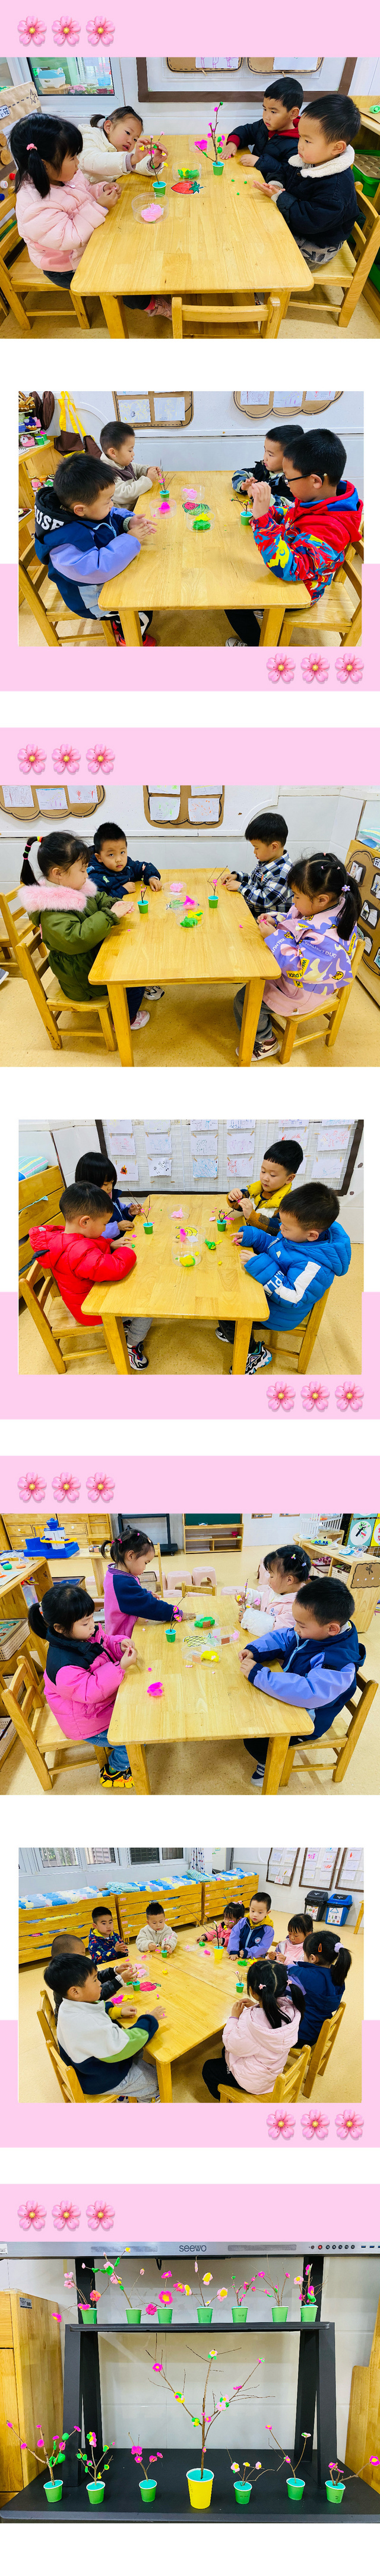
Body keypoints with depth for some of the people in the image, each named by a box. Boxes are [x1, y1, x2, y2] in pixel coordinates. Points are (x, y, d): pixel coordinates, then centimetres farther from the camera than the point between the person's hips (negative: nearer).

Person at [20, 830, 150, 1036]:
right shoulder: (51, 912, -31)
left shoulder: (77, 891, 1)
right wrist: (109, 916, -37)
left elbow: (98, 900, 20)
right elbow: (76, 938, -42)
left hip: (95, 955, 10)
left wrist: (114, 905, -4)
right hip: (82, 976, -10)